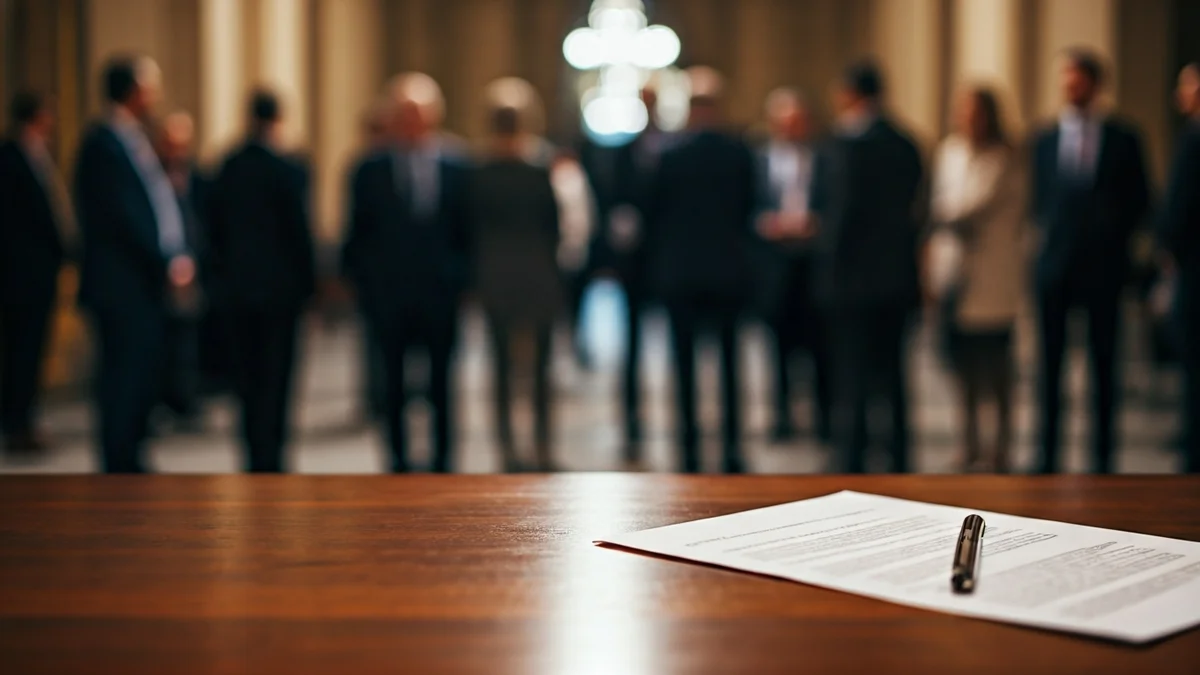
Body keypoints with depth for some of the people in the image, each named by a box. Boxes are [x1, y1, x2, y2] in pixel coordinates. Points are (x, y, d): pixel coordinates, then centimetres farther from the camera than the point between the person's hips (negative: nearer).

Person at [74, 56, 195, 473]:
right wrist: (168, 265, -14)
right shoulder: (104, 144, -13)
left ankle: (129, 462, 22)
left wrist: (179, 258, 7)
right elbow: (124, 217, -18)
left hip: (150, 283, 9)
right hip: (123, 286, -9)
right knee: (124, 377, -5)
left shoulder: (136, 141, 16)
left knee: (144, 376, 13)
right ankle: (120, 467, 1)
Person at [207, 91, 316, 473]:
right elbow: (300, 231, -10)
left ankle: (255, 457, 17)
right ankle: (270, 458, -1)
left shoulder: (226, 169, 3)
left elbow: (215, 228, 8)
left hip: (236, 287, 5)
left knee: (246, 373, 12)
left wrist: (222, 277, 16)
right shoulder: (288, 172, -12)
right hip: (280, 286, -5)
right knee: (276, 374, 0)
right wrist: (308, 282, -2)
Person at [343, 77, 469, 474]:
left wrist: (461, 277, 0)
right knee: (393, 384, 5)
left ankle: (443, 459, 14)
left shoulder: (455, 169, 2)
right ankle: (399, 459, 14)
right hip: (387, 294, 0)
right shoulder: (371, 172, 3)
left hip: (440, 292, 0)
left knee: (440, 383, 5)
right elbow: (357, 233, 7)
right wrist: (360, 282, 2)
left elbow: (467, 232, 6)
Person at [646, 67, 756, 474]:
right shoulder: (741, 154, -3)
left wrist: (657, 268, 10)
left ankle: (690, 451, 4)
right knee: (729, 360, 8)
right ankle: (732, 450, 4)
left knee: (685, 363, 4)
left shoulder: (670, 156, -7)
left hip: (679, 274, -1)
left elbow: (654, 216, -1)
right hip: (728, 272, 1)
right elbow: (749, 210, 5)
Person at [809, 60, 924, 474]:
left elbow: (838, 213, -17)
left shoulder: (842, 146, -14)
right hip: (898, 278, 6)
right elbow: (915, 211, 11)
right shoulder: (906, 146, 6)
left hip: (851, 279, -6)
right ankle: (897, 465, 19)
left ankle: (851, 465, 2)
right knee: (891, 375, 13)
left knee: (852, 381, -1)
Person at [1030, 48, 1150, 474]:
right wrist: (1046, 229, 0)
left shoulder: (1122, 140, 3)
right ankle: (1048, 456, 9)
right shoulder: (1044, 141, 9)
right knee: (1050, 363, 3)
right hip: (1053, 264, 2)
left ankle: (1103, 457, 9)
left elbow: (1139, 200, 6)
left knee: (1103, 364, 3)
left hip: (1102, 264, -2)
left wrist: (1112, 235, -5)